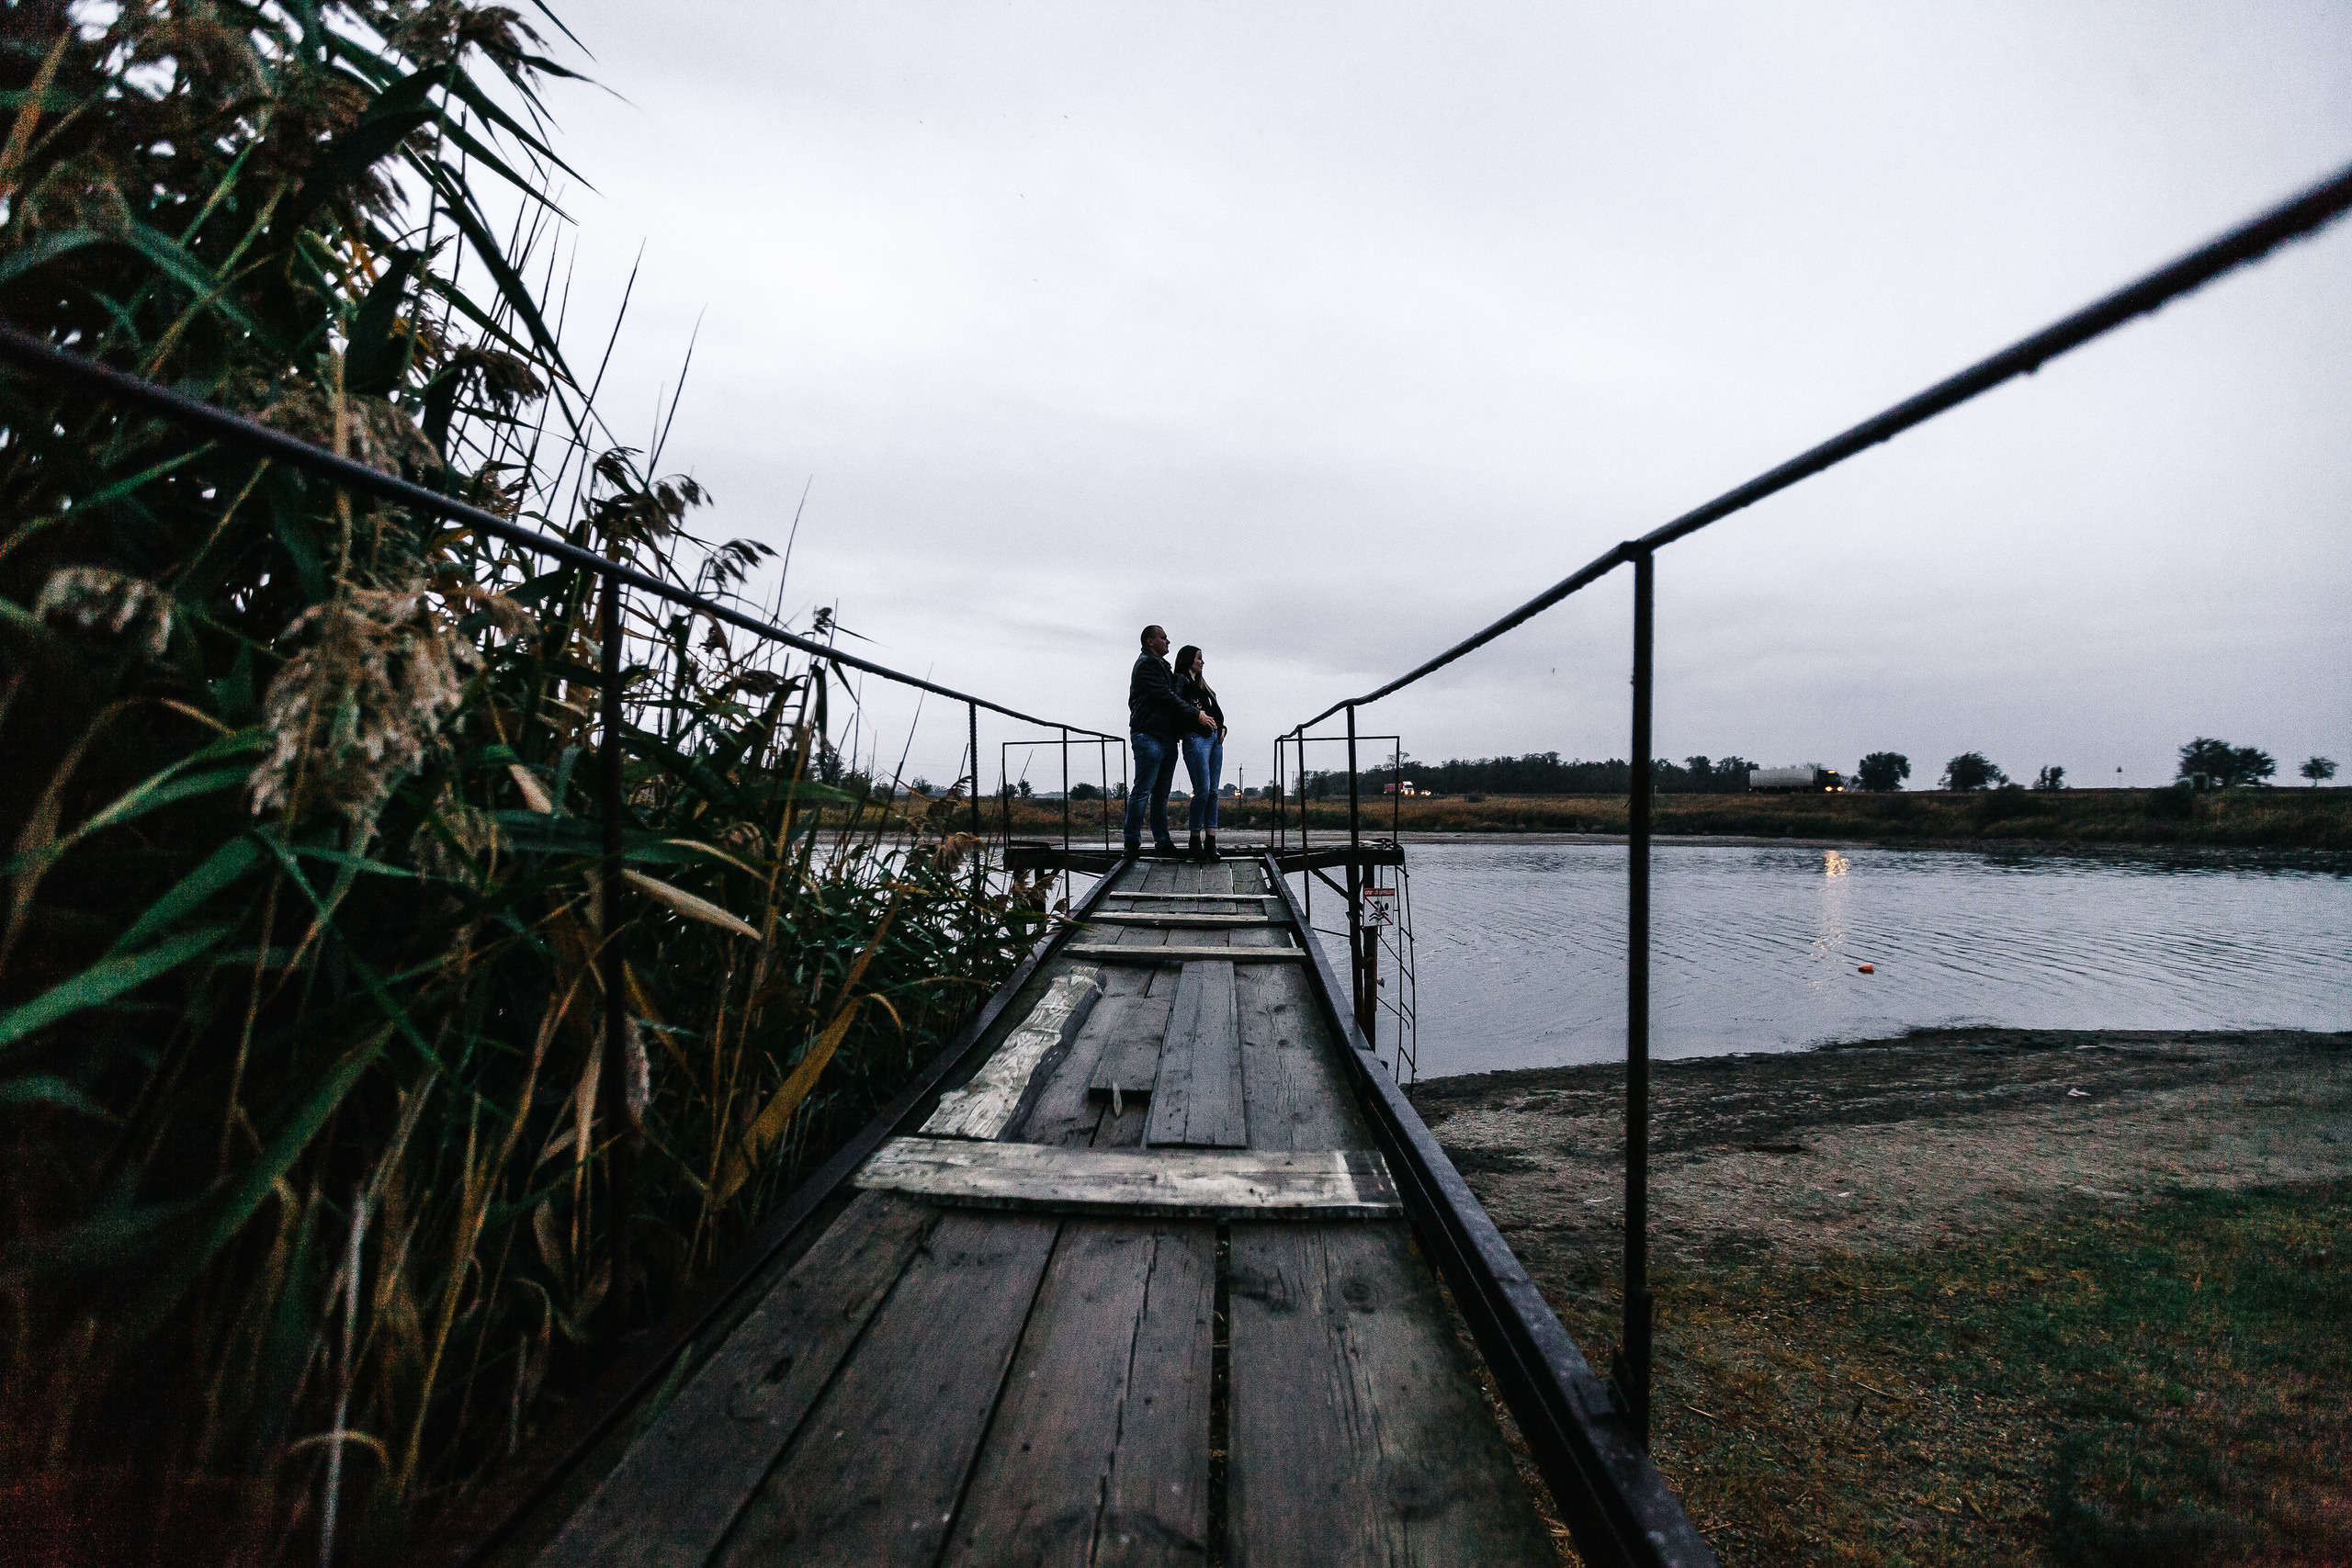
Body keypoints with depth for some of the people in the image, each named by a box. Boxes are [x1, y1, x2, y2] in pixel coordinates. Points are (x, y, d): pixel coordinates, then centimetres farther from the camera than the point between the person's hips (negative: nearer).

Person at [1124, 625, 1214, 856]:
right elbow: (1166, 697, -15)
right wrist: (1196, 715, -15)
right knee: (1142, 791, -8)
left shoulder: (1161, 666, 26)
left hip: (1166, 737, 10)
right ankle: (1132, 843, -6)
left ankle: (1162, 842, 11)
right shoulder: (1146, 664, -6)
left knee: (1161, 794, 9)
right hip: (1148, 735, -10)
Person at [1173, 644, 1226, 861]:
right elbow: (1176, 699, -17)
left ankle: (1211, 844, -2)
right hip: (1196, 737, -8)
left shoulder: (1201, 683, 27)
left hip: (1215, 737, 8)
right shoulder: (1181, 679, 2)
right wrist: (1198, 714, -20)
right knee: (1203, 790, -13)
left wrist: (1221, 727, 10)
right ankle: (1195, 841, -4)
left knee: (1213, 791, 1)